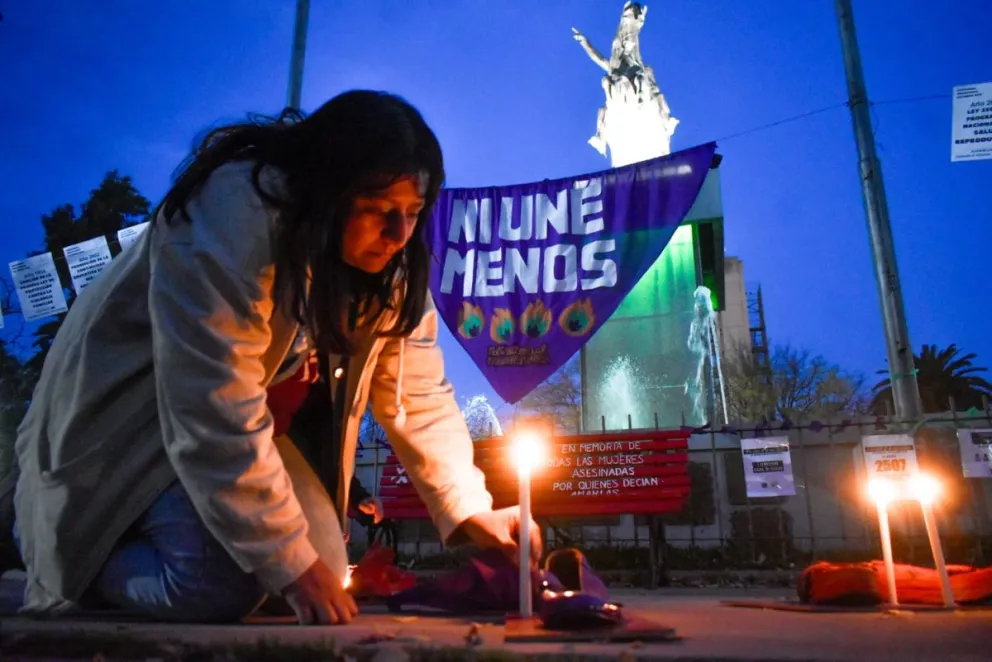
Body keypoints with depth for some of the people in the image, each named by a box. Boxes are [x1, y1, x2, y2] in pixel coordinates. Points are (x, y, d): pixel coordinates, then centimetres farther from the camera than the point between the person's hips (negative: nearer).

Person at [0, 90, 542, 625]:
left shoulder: (389, 257, -10)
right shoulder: (231, 218, -32)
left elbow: (417, 392, -6)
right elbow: (216, 414, -33)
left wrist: (469, 510, -14)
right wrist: (289, 562, -28)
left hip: (232, 413, 7)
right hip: (123, 410, -6)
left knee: (323, 571, 0)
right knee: (220, 584, -25)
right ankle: (73, 562, 5)